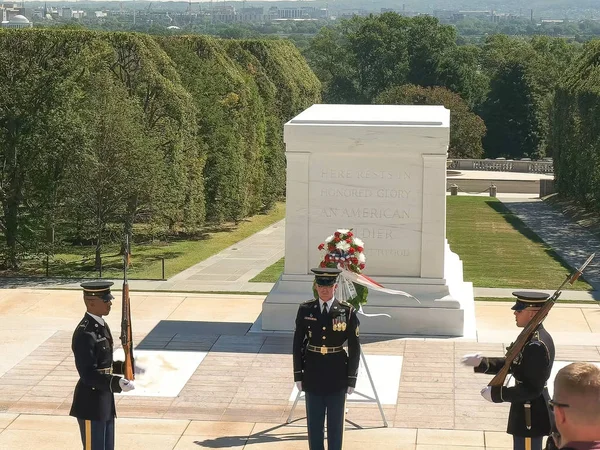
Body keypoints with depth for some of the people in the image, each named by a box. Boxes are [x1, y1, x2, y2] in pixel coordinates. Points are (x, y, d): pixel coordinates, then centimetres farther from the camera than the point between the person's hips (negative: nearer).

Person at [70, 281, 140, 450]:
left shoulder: (101, 325, 9)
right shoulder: (85, 334, -22)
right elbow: (88, 374, -26)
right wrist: (117, 383, -36)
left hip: (104, 402, 10)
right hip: (91, 405, -10)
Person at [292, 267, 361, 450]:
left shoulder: (347, 312, -7)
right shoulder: (305, 310, -2)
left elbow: (354, 348, -4)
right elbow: (298, 344, 3)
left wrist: (351, 379, -5)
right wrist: (298, 375, 0)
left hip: (337, 375, -1)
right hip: (313, 374, 1)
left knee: (336, 422, 8)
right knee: (314, 421, 9)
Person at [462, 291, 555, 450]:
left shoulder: (536, 345, -27)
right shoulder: (533, 336, 5)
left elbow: (532, 389, -27)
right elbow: (512, 364, 15)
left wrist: (496, 393, -21)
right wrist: (481, 362, 5)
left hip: (530, 417, -10)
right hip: (531, 412, 10)